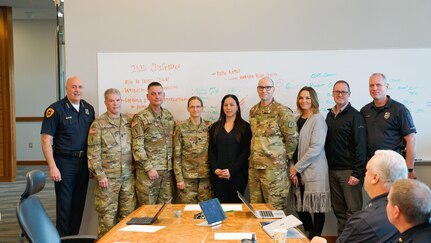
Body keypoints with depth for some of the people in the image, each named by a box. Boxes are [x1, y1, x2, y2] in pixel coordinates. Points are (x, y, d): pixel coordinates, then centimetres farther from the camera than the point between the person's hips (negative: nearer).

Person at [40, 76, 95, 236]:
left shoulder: (89, 109, 8)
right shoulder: (55, 109, -9)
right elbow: (46, 140, -11)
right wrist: (53, 167, -17)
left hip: (84, 161, 5)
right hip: (64, 162, -5)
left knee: (79, 203, 12)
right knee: (64, 204, 3)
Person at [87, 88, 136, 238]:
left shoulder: (128, 122, 9)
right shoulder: (98, 124, -4)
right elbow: (93, 153, -7)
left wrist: (135, 169, 7)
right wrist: (100, 175, -12)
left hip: (128, 176, 4)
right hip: (108, 177, -4)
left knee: (128, 212, 10)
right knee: (107, 213, 1)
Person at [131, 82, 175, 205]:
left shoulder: (169, 116, 11)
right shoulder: (140, 118, -6)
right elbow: (137, 147, -10)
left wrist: (173, 165, 9)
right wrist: (149, 168, -14)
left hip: (167, 170, 5)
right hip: (147, 170, -5)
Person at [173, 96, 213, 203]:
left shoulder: (210, 127, 5)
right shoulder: (181, 128, -1)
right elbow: (177, 155, -1)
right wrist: (179, 178, -5)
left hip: (206, 174, 2)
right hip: (187, 176, -2)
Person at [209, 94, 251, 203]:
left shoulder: (245, 127, 2)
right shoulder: (215, 127, 11)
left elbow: (246, 152, -4)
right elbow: (211, 151, 8)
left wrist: (231, 170, -12)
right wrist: (215, 169, -8)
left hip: (238, 174, -2)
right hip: (218, 175, 2)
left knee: (236, 203, 0)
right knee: (220, 203, 3)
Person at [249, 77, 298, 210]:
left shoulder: (282, 111, -8)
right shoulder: (253, 111, 12)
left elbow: (292, 138, -6)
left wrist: (283, 158, -1)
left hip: (274, 167, -6)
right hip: (254, 166, 6)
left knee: (275, 207, 0)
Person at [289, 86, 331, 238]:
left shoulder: (318, 119, -6)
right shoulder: (297, 119, 12)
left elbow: (316, 147, -15)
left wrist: (298, 167, -12)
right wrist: (292, 168, -1)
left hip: (314, 172, -6)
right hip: (298, 172, 6)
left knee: (317, 207, 2)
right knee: (300, 206, 11)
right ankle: (308, 236, 27)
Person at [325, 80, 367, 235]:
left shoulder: (355, 116, -6)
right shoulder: (329, 115, 13)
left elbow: (360, 146, -12)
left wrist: (357, 173, -17)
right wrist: (326, 168, 11)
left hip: (349, 171, -6)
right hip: (332, 170, 6)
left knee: (353, 210, -3)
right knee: (338, 210, 11)